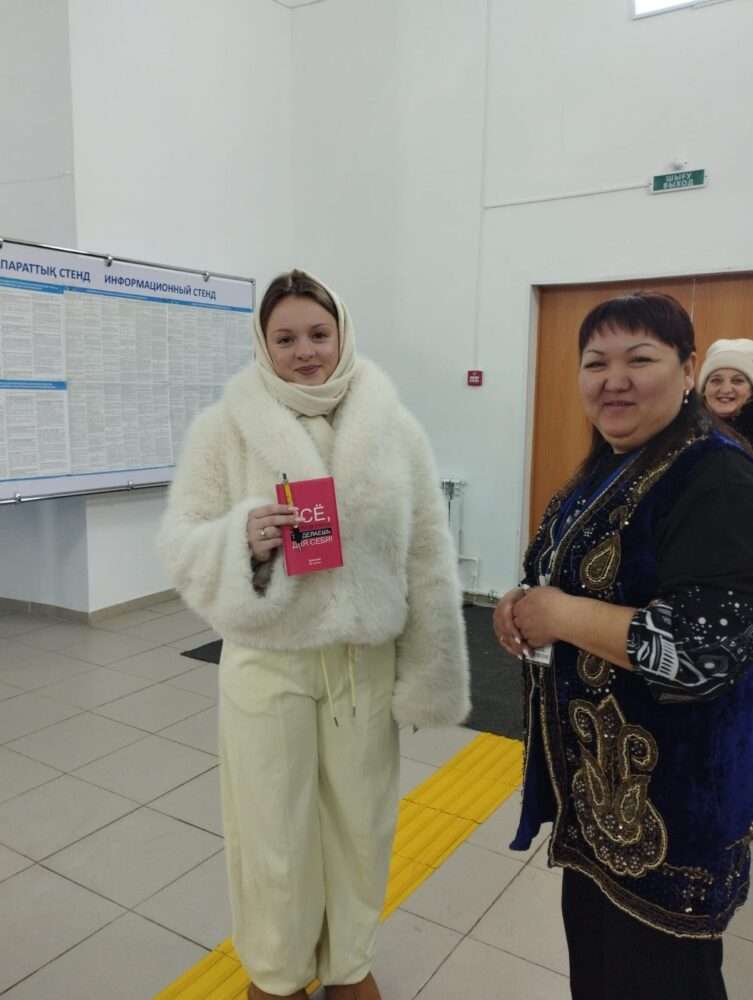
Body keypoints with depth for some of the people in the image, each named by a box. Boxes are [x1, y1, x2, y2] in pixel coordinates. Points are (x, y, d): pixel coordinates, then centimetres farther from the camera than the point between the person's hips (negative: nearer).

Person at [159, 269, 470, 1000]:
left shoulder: (394, 428, -4)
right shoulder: (224, 426, -8)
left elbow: (429, 560, -1)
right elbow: (182, 543, -6)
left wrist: (429, 672, 1)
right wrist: (242, 541, -28)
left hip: (366, 661, 2)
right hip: (266, 664, -1)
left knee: (360, 823, 19)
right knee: (273, 832, 15)